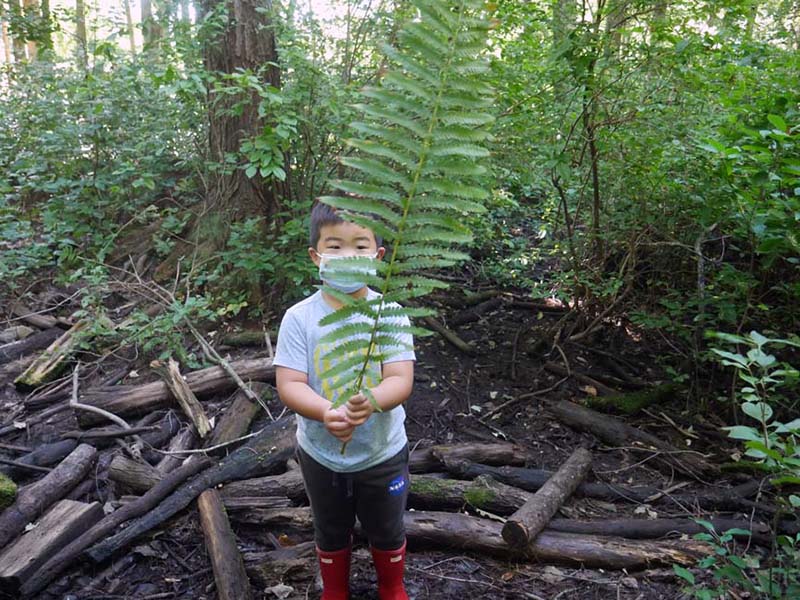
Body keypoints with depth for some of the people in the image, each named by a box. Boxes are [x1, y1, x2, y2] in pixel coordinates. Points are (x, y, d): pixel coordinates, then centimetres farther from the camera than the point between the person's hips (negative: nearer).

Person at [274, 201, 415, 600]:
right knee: (331, 535, 26)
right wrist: (327, 413, -38)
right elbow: (289, 385, -19)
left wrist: (372, 401, -44)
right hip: (321, 455, 1)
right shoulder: (299, 318, -16)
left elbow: (401, 381, -21)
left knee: (387, 533, 24)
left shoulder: (390, 314, -17)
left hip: (383, 453, 0)